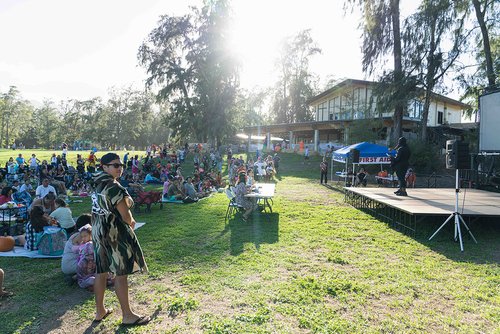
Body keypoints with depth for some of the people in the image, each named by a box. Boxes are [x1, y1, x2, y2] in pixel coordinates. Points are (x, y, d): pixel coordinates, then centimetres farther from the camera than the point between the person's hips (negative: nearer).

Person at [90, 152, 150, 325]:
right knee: (121, 273, 0)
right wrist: (131, 222, 3)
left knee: (101, 271, 15)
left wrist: (128, 220, 7)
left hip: (99, 231, 9)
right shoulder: (114, 187, -20)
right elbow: (126, 216, -20)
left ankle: (100, 311, 28)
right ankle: (127, 315, 10)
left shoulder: (98, 184, 8)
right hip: (115, 233, -9)